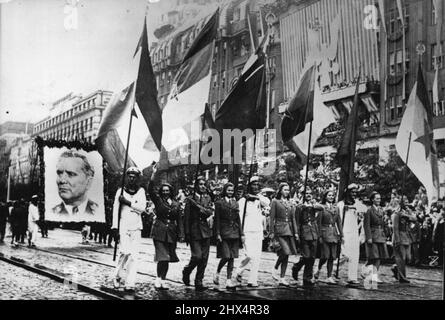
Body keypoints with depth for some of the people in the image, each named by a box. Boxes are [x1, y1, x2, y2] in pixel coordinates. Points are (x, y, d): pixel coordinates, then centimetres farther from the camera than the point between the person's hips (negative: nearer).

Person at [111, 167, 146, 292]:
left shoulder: (141, 191, 9)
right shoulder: (121, 191, 4)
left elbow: (142, 208, -3)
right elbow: (115, 209, 0)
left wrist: (128, 202, -13)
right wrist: (115, 227, -7)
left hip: (136, 227, 2)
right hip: (123, 225, -2)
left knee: (134, 255, -1)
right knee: (125, 252, -14)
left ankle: (129, 284, 3)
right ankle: (118, 276, 8)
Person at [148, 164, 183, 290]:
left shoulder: (176, 204, 11)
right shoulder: (158, 200, 3)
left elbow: (179, 220, 12)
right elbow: (150, 189, -11)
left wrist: (181, 234, 5)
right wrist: (153, 174, -19)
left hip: (171, 234, 4)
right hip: (159, 232, -3)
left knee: (167, 258, 6)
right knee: (162, 257, -12)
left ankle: (162, 280, 16)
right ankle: (159, 279, -1)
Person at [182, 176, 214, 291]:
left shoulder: (207, 198, 11)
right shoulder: (190, 199, -1)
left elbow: (210, 212, -4)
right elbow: (186, 218, -2)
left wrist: (199, 207, -17)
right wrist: (187, 234, -5)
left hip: (206, 231, 4)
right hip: (194, 231, -4)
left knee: (204, 259, 3)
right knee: (197, 256, -12)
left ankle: (199, 282, 13)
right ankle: (186, 271, 17)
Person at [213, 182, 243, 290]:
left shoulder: (235, 203, 14)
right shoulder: (219, 203, 0)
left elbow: (238, 219, 14)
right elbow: (217, 219, -3)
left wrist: (241, 233, 8)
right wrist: (218, 234, -10)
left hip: (234, 233, 5)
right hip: (224, 233, -4)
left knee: (232, 258, 3)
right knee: (225, 256, -10)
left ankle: (229, 280, 8)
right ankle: (217, 273, 16)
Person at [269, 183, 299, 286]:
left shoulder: (290, 203, 16)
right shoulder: (275, 202, 1)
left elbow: (293, 218, 15)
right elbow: (272, 218, -3)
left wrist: (296, 232, 8)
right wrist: (272, 232, -8)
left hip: (289, 230, 5)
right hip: (279, 229, -5)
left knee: (286, 255, 3)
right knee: (286, 252, -20)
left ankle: (282, 279, 9)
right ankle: (275, 269, 4)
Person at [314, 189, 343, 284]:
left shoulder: (336, 208, 12)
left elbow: (339, 222, 13)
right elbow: (319, 222, -5)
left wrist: (341, 235, 9)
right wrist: (320, 236, -10)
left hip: (334, 234, 5)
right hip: (325, 233, -5)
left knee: (332, 257, 3)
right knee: (325, 256, -8)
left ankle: (329, 277, 9)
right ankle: (318, 270, 19)